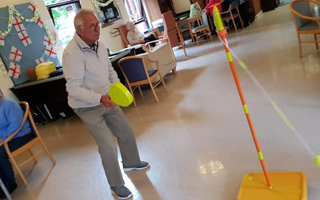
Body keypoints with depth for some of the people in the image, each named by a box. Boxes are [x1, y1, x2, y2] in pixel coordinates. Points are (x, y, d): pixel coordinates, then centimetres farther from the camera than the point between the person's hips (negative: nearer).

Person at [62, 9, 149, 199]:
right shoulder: (72, 53, -25)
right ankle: (116, 185, 18)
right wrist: (100, 98, -39)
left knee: (126, 132, 17)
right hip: (88, 107, -7)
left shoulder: (99, 45, -1)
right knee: (108, 145, -6)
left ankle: (131, 162, 45)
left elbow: (110, 71, 11)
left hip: (107, 101, 8)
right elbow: (74, 88, -29)